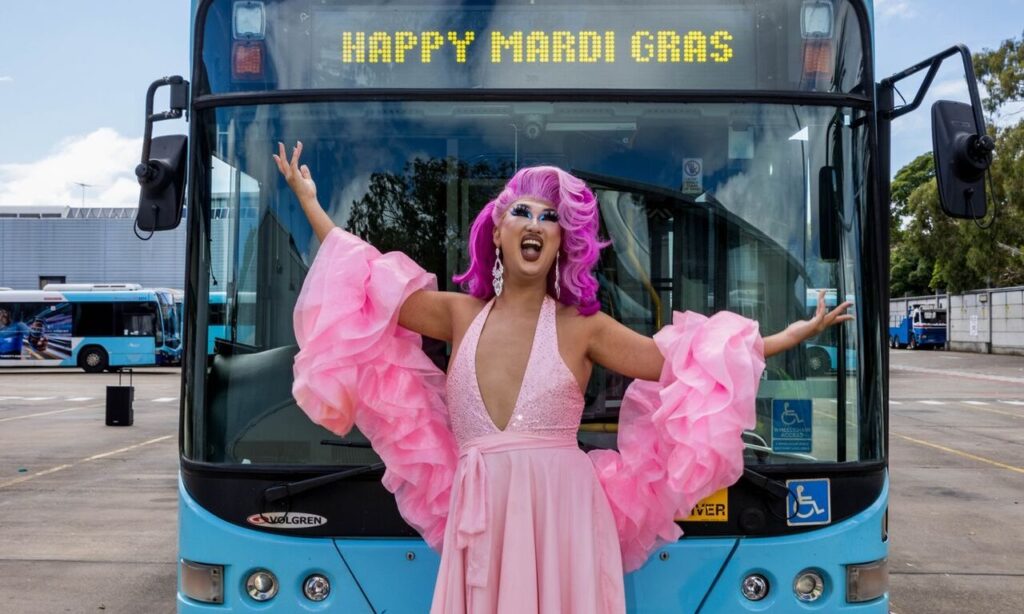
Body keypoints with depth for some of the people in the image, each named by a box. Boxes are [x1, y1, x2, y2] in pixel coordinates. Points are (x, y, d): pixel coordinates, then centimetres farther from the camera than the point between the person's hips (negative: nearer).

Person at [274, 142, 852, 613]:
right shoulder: (461, 314, 7)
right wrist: (311, 203, 18)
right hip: (480, 519, 2)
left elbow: (680, 361, 2)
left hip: (561, 516, -1)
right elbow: (369, 286, 13)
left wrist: (791, 336, 1)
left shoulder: (582, 327, 2)